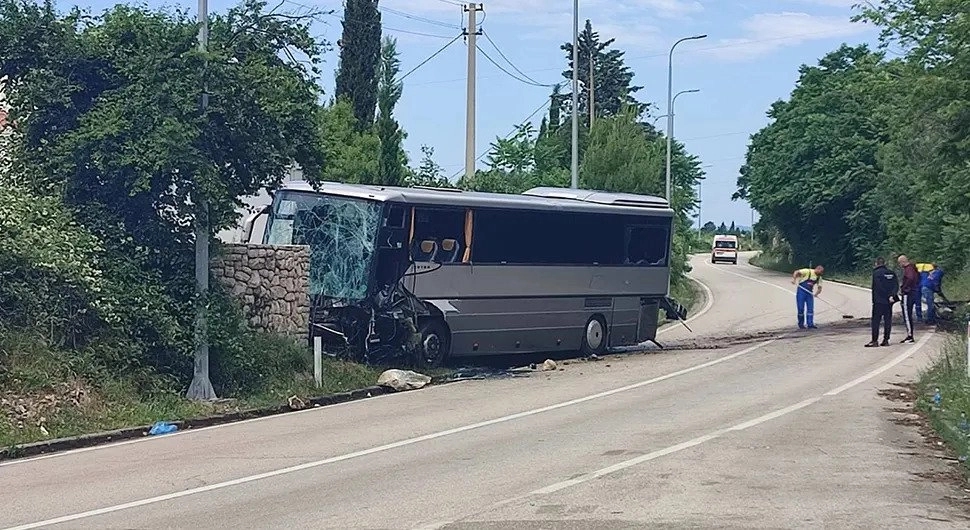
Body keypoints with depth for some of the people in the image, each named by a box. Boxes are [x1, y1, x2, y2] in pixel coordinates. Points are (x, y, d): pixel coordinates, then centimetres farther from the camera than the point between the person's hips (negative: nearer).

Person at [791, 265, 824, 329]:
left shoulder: (819, 277, 9)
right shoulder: (807, 271, -10)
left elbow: (819, 287, 8)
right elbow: (796, 272, -16)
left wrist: (817, 293, -13)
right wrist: (794, 279, -33)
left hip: (809, 293, 6)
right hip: (801, 292, -6)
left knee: (810, 309, -3)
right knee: (801, 309, -3)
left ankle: (810, 324, -1)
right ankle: (801, 324, 8)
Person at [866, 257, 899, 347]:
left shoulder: (876, 273, -7)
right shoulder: (891, 273, 10)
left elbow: (875, 287, -12)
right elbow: (896, 285, 1)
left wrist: (873, 300, -8)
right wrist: (892, 295, -7)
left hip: (878, 300, -5)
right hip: (889, 301, 5)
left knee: (876, 321, -4)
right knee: (888, 320, 10)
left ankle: (875, 341, -9)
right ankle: (886, 340, 10)